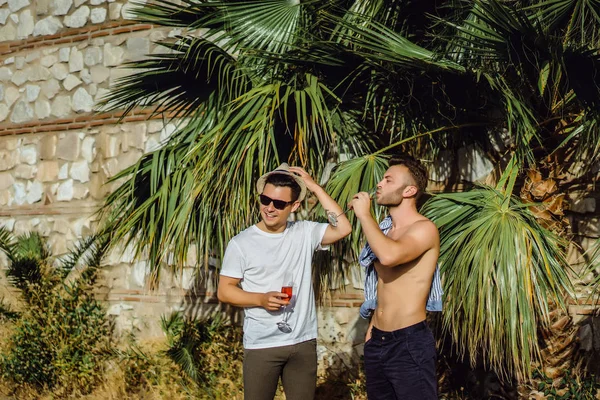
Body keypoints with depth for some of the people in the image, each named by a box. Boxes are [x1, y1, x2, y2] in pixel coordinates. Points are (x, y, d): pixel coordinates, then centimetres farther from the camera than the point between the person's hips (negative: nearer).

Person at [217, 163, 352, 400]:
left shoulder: (305, 233, 3)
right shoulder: (241, 243, -4)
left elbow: (343, 229, -11)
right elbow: (224, 291, -2)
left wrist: (315, 188, -9)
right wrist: (261, 299, -19)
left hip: (304, 342, 2)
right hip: (261, 346, -2)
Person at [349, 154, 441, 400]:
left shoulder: (424, 229, -12)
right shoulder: (384, 229, 13)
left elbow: (390, 256, -32)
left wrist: (364, 214, -19)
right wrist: (373, 328, 17)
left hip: (410, 343, -8)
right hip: (376, 342, 8)